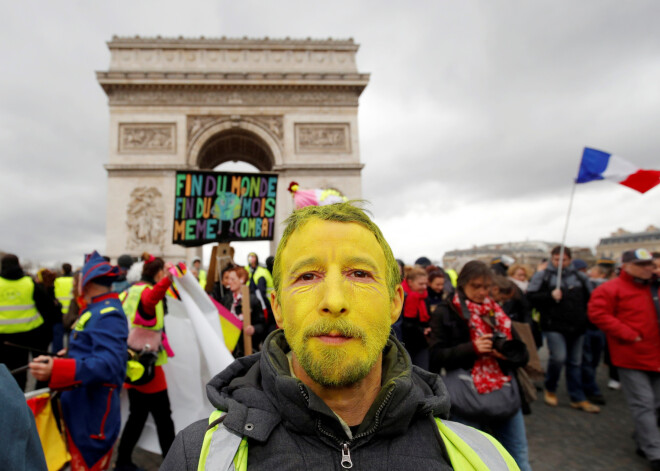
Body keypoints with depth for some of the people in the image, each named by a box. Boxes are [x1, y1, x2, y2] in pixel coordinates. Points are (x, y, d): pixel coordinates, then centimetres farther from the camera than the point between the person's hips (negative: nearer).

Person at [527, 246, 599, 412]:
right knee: (558, 358, -15)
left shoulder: (580, 277, 11)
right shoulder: (542, 276, 0)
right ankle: (550, 389, 11)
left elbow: (590, 298, 21)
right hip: (554, 326, -4)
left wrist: (585, 316, 11)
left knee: (575, 362, 11)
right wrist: (550, 296, -17)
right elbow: (530, 297, -6)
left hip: (576, 327, 5)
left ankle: (578, 399, 23)